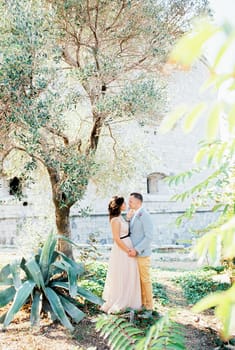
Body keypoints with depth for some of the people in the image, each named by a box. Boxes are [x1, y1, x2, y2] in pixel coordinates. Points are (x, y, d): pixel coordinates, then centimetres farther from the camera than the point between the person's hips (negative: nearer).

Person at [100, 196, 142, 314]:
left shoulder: (120, 218, 11)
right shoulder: (115, 220, -18)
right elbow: (117, 239, -19)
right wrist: (128, 251, -15)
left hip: (127, 248, 9)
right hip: (121, 250, -9)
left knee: (128, 277, 16)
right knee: (120, 278, 1)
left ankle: (125, 301, 28)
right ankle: (114, 304, 14)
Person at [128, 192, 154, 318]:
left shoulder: (145, 216, -18)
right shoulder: (134, 216, 11)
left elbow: (149, 237, -22)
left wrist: (137, 250, -24)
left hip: (142, 254, -8)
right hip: (134, 253, 9)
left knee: (145, 281, 1)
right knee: (138, 280, 15)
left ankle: (149, 308, 12)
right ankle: (141, 304, 27)